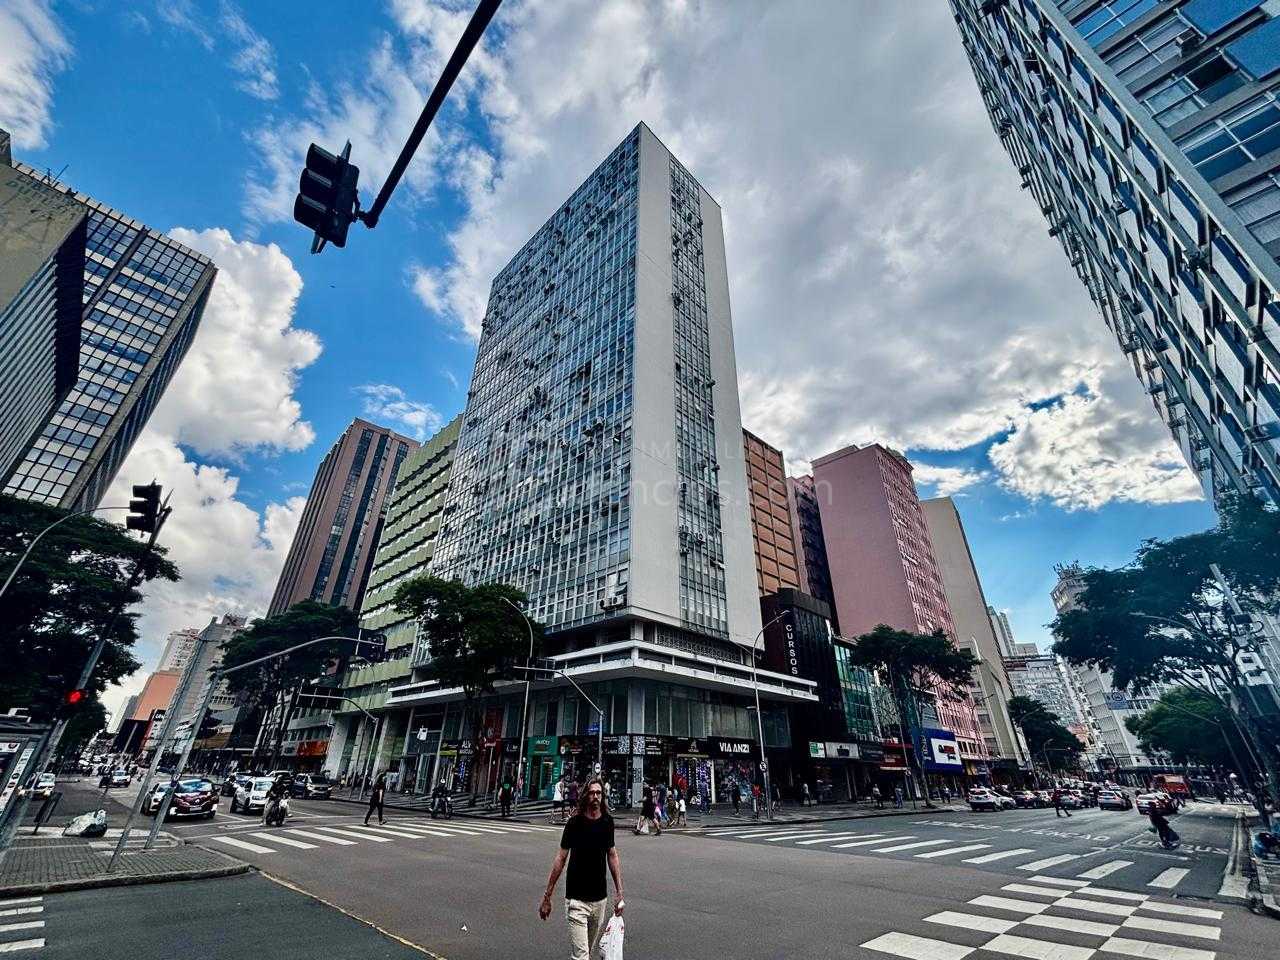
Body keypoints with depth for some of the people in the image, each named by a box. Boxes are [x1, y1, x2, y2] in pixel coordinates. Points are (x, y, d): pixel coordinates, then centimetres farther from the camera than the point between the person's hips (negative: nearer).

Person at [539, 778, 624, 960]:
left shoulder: (608, 822, -1)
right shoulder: (575, 822, -12)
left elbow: (612, 856, 7)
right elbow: (561, 858, -7)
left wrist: (619, 892, 4)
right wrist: (547, 897, -5)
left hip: (600, 899, 4)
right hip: (576, 899, -4)